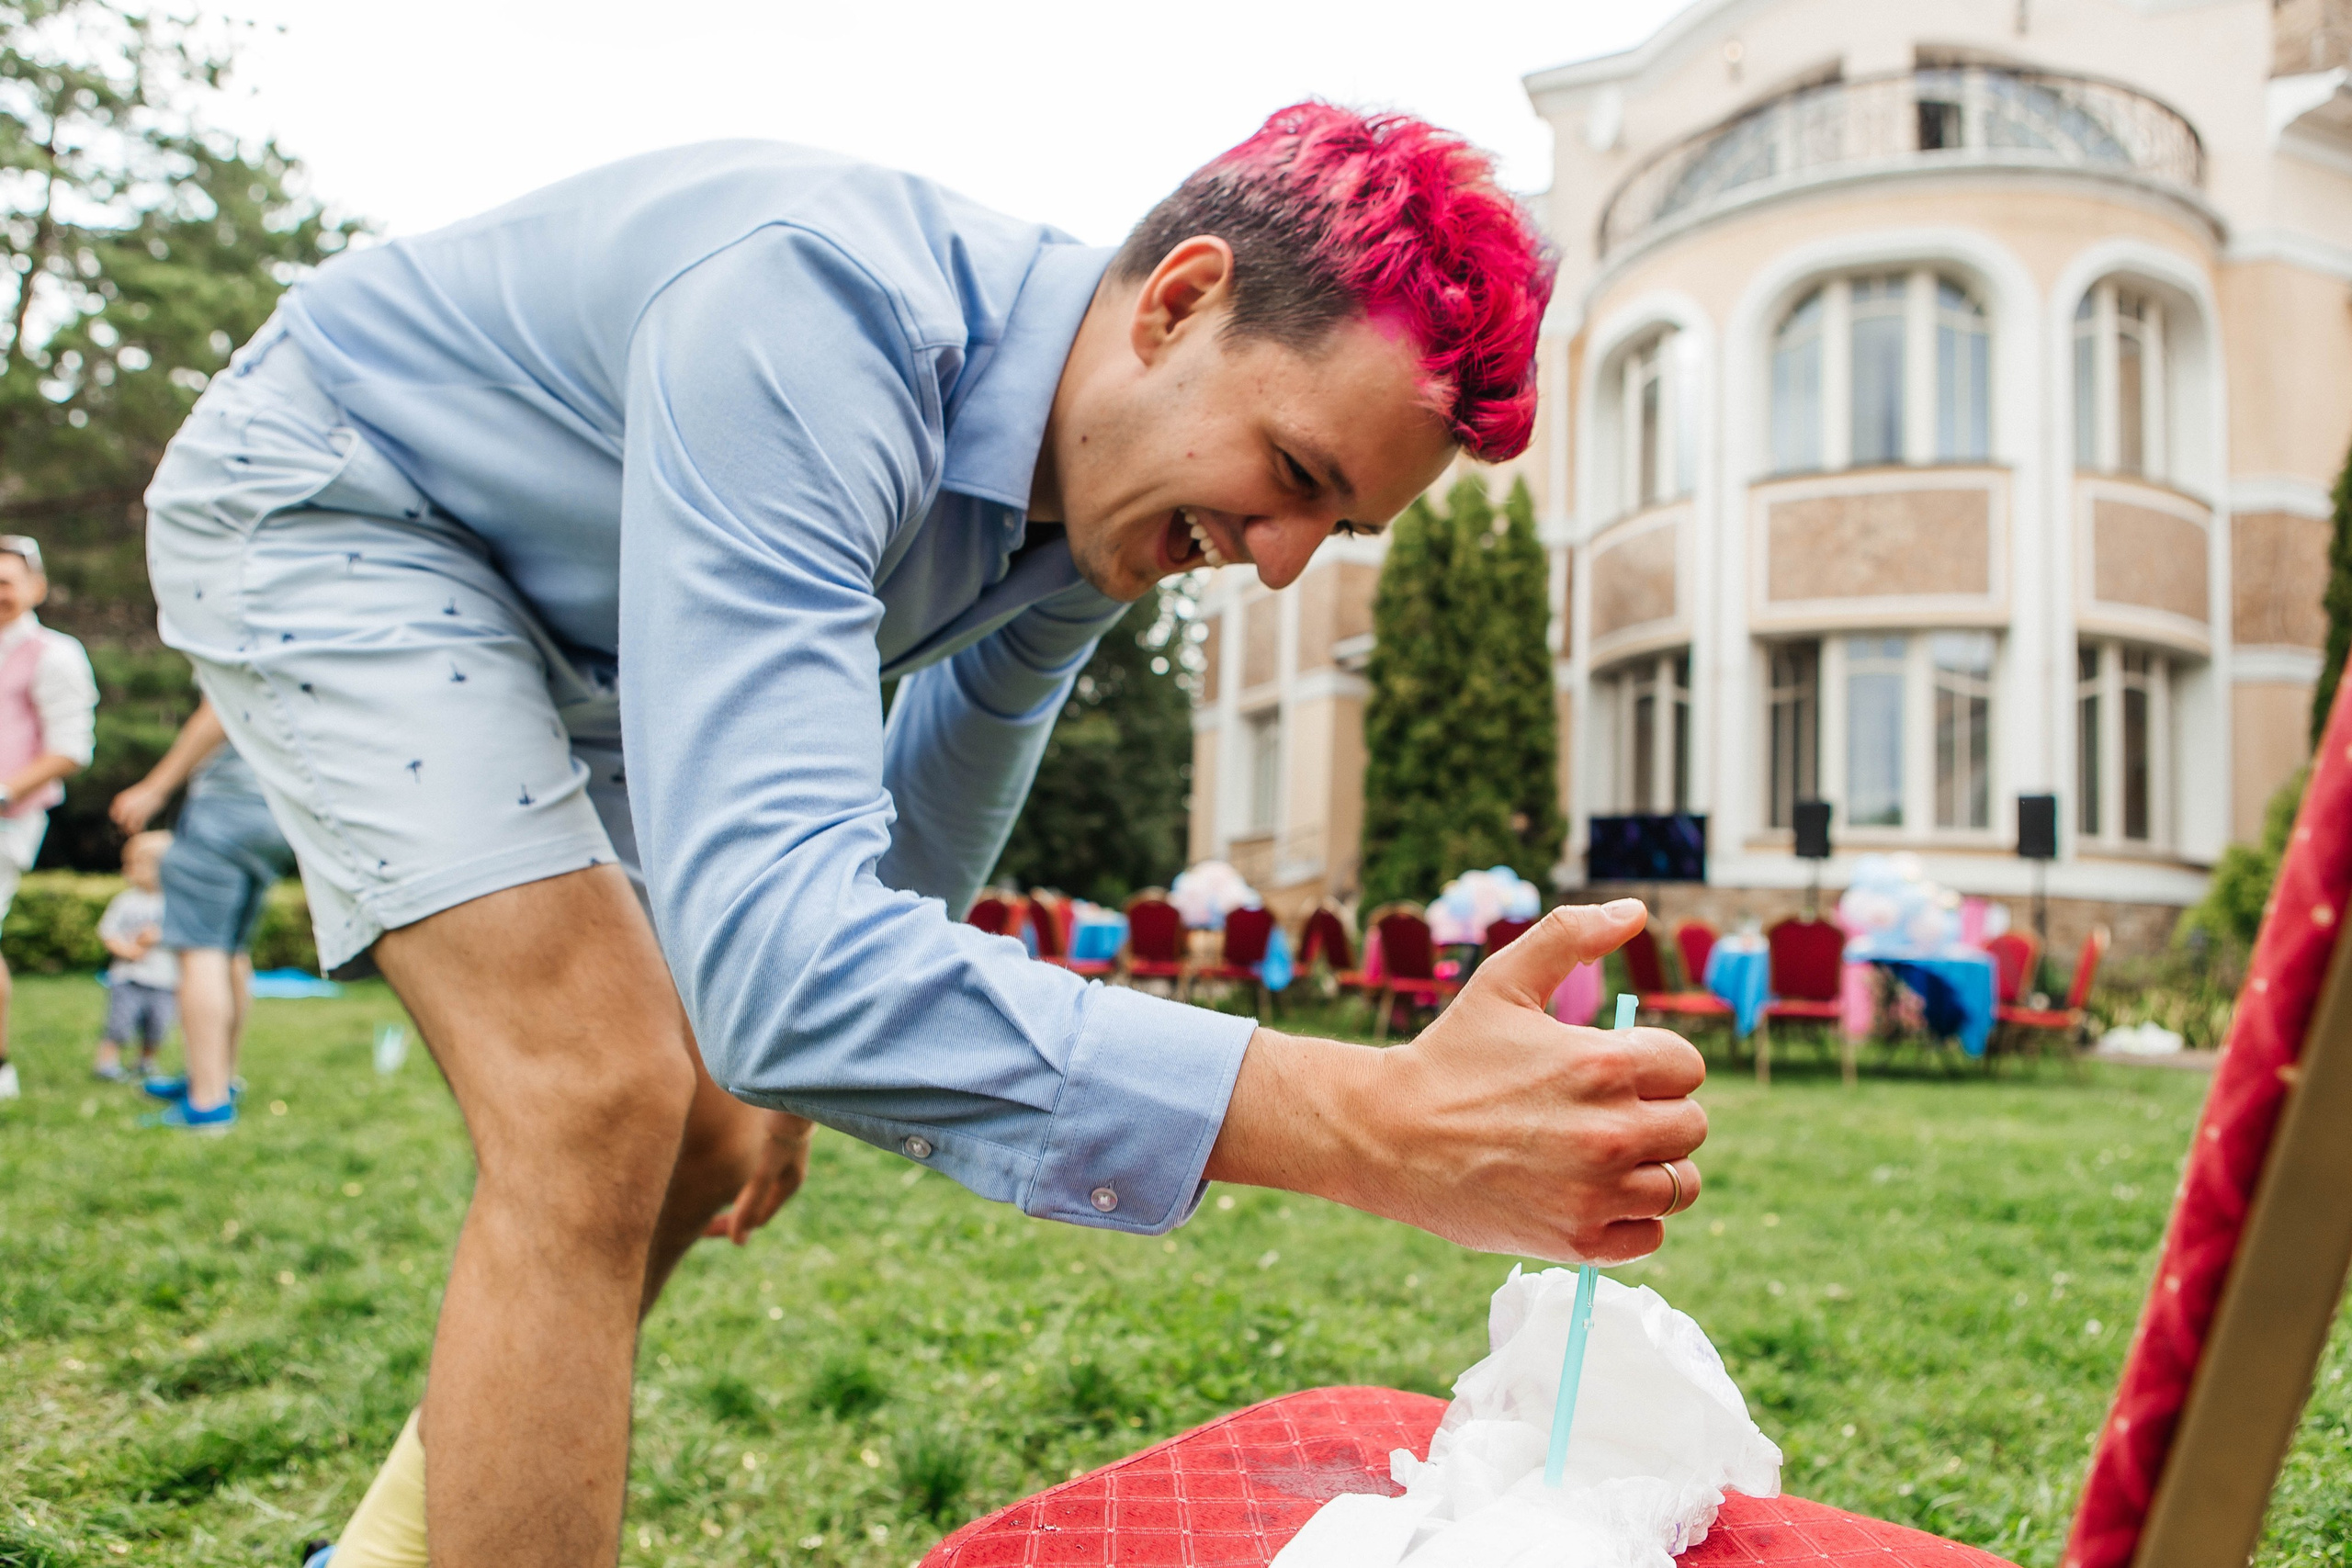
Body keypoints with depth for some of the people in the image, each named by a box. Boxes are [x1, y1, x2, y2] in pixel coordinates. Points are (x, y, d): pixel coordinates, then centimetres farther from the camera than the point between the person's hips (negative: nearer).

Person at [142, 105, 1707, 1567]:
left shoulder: (1104, 493, -12)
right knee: (600, 1104, -23)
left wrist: (794, 1052, 13)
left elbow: (917, 828, 7)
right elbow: (772, 935, -51)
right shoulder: (811, 322, -40)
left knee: (703, 1141, 6)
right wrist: (1375, 1126, -58)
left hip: (562, 631, 8)